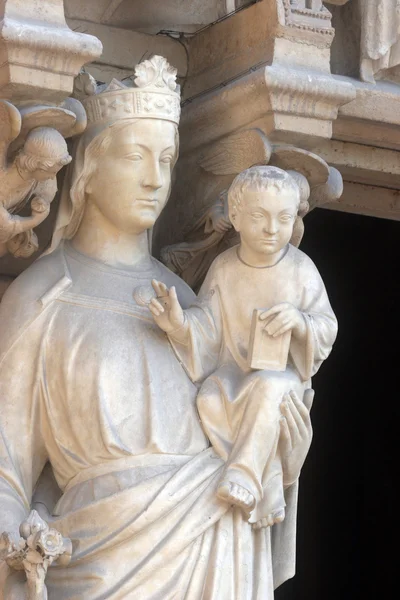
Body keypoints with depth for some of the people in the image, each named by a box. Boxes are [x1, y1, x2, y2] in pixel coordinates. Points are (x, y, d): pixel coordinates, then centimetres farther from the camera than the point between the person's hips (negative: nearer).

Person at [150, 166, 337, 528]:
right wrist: (181, 326, -26)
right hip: (232, 367, 3)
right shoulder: (224, 268, -2)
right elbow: (208, 327, -4)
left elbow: (327, 330, -3)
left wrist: (299, 321, -25)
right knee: (210, 402, -27)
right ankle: (267, 490, -22)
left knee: (266, 389, -37)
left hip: (283, 369, -3)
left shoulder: (301, 269, -6)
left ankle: (243, 478, -29)